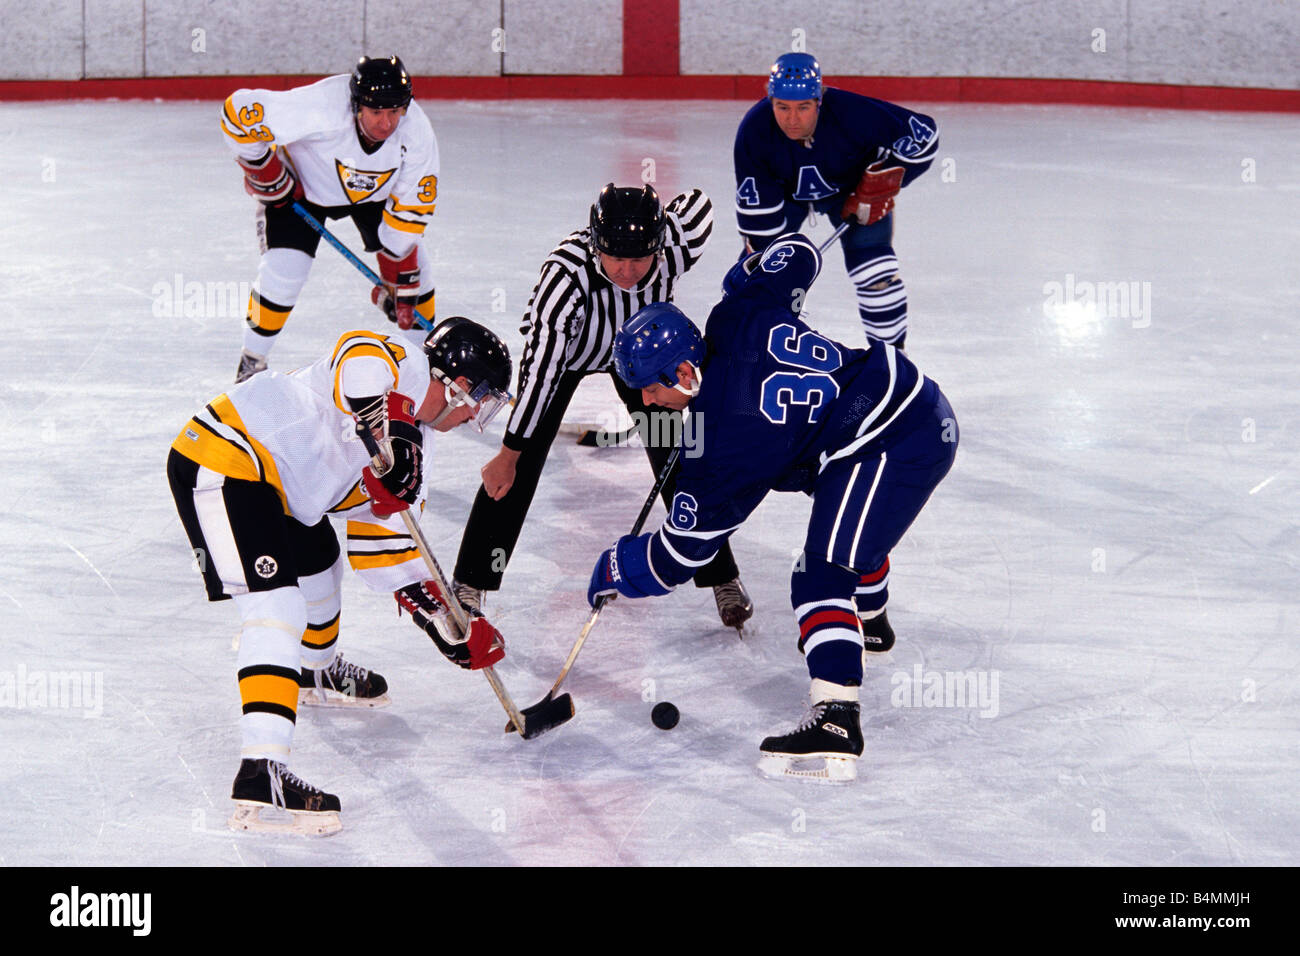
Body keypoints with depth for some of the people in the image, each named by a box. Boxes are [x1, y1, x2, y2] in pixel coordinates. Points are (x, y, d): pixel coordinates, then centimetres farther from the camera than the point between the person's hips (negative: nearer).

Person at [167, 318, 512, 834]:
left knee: (318, 560, 31)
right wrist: (390, 429, -47)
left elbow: (384, 539, 23)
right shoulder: (401, 365, -10)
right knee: (276, 603, -20)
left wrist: (448, 624, 19)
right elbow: (358, 353, -34)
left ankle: (317, 671, 61)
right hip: (221, 463, -11)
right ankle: (261, 774, -31)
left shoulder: (409, 440, 18)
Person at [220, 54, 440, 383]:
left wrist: (398, 281, -18)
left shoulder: (417, 133, -30)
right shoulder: (319, 109, -43)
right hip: (302, 184, -3)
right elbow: (238, 111, -36)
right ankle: (251, 364, 3)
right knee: (283, 269, -18)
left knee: (413, 264, -5)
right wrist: (264, 173, -23)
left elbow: (409, 211, -19)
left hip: (373, 192, 3)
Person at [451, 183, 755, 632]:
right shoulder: (566, 274, -44)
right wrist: (508, 453, -36)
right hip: (563, 342, -2)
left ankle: (721, 578, 14)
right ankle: (471, 582, -2)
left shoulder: (676, 249, -36)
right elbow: (540, 367, -41)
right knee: (520, 462, -12)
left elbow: (697, 203, -11)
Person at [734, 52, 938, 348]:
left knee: (875, 273, -13)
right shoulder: (754, 131, -33)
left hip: (851, 188, -1)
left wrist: (881, 183, -26)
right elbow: (757, 207, -24)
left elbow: (923, 134, -29)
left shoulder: (853, 114, -40)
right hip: (784, 192, 1)